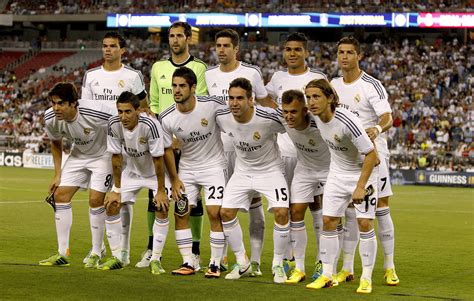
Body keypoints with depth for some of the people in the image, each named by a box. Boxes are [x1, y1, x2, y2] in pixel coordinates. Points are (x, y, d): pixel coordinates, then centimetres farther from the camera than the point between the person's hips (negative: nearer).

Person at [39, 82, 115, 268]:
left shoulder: (95, 113, -36)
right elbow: (56, 142, 4)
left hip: (103, 154, -5)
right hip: (78, 154, 5)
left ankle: (96, 254, -1)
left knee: (95, 199, -15)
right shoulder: (50, 118, -18)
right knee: (60, 195, -4)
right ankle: (62, 254, 4)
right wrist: (57, 175, 1)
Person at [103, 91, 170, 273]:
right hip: (133, 170, 4)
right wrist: (117, 190, -8)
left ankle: (155, 259, -10)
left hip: (156, 171, -4)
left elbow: (158, 159, -27)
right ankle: (116, 257, 6)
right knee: (111, 205, -5)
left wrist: (161, 191, -23)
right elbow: (116, 157, -10)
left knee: (162, 208, -20)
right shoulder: (114, 124, -21)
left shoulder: (150, 125, -35)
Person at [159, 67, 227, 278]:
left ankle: (215, 264, -1)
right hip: (187, 168, 3)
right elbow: (167, 149, 1)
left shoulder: (212, 105, -21)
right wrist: (174, 179, -1)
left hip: (214, 165, -3)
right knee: (180, 213, -2)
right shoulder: (167, 118, -13)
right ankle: (188, 262, 11)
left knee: (214, 213, -12)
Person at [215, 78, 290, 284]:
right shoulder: (222, 118, -16)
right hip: (242, 171, 4)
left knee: (281, 212, -20)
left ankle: (278, 265, 0)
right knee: (226, 212, -6)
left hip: (270, 170, -4)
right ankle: (242, 263, 12)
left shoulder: (268, 118, -29)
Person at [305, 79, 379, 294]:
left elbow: (371, 154, -28)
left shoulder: (347, 121, -32)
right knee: (328, 221, 1)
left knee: (365, 224, -9)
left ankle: (366, 278, 1)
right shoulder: (316, 115, -12)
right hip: (337, 173, 6)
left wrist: (360, 187, -29)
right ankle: (327, 275, 9)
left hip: (363, 172, -6)